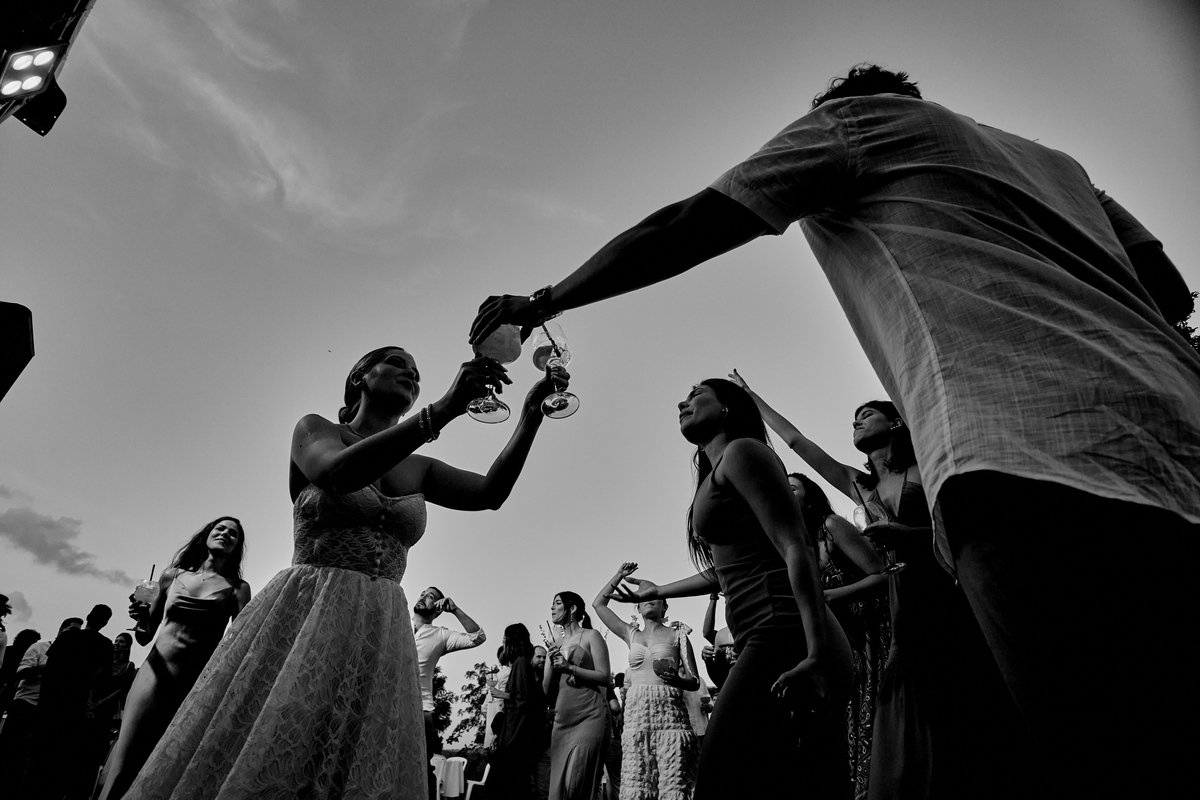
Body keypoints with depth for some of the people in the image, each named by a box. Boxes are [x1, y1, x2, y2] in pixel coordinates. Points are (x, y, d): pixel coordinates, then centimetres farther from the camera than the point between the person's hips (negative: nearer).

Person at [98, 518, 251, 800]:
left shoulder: (238, 588, 6)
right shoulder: (172, 575, 12)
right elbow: (144, 636, 18)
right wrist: (141, 618, -3)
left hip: (198, 687, -1)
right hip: (153, 677, 1)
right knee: (120, 772, -8)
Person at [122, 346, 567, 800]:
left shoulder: (419, 470, 15)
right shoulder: (314, 429, 4)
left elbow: (491, 493, 1)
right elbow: (339, 472, -19)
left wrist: (531, 416, -12)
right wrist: (444, 409, -26)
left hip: (380, 637, 4)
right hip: (303, 619, -3)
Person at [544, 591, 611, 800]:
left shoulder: (591, 636, 1)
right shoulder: (554, 644, 16)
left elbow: (604, 677, -7)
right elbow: (548, 693, 14)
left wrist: (569, 667, -12)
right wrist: (552, 666, -3)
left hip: (590, 717, -6)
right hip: (562, 721, 6)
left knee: (577, 783, -12)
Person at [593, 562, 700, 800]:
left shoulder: (678, 636, 9)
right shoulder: (631, 635, 18)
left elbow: (694, 682, 6)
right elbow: (598, 604, 19)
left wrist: (675, 677, -15)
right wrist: (620, 575, 18)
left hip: (669, 713, -3)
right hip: (636, 715, 3)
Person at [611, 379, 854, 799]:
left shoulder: (741, 450, -1)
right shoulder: (717, 476, 26)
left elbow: (797, 549, -13)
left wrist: (818, 654, -23)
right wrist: (658, 591, 50)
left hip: (784, 635, -9)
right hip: (773, 643, 9)